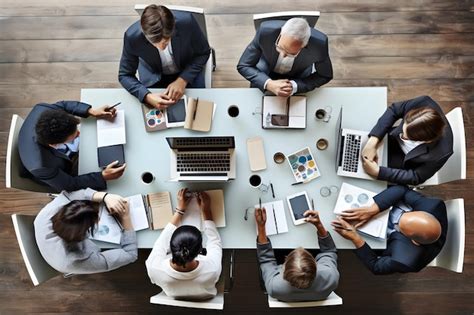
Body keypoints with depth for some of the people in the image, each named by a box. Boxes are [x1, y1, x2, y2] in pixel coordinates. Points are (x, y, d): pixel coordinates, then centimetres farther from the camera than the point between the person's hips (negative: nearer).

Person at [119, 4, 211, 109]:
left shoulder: (187, 22, -33)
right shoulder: (132, 36, -31)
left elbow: (203, 53, -14)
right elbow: (125, 75, -17)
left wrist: (183, 80, -27)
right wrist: (147, 96, -36)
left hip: (188, 71, 0)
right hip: (153, 76, 0)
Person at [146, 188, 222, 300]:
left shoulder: (155, 268, -42)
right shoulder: (212, 269, -43)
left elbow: (161, 243, -19)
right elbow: (215, 242, -20)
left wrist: (180, 210, -15)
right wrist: (206, 211, -15)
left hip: (174, 296, 1)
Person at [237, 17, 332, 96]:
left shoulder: (319, 43, -35)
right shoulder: (266, 31, -34)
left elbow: (325, 76, -16)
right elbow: (243, 66, -22)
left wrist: (295, 86, -33)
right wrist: (269, 84, -40)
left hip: (299, 78, 0)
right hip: (267, 75, 0)